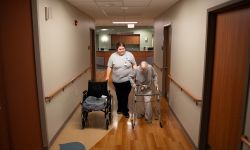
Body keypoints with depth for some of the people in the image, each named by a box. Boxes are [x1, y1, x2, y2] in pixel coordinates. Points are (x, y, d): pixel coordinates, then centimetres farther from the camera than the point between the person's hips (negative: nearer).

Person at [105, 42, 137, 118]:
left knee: (125, 96, 3)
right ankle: (121, 109, 34)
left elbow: (134, 65, 4)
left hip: (127, 80, -1)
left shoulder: (130, 55, -4)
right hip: (117, 81, 2)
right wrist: (107, 76, -5)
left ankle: (124, 110, 19)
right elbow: (109, 67, 0)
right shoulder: (113, 56, -4)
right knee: (119, 95, 15)